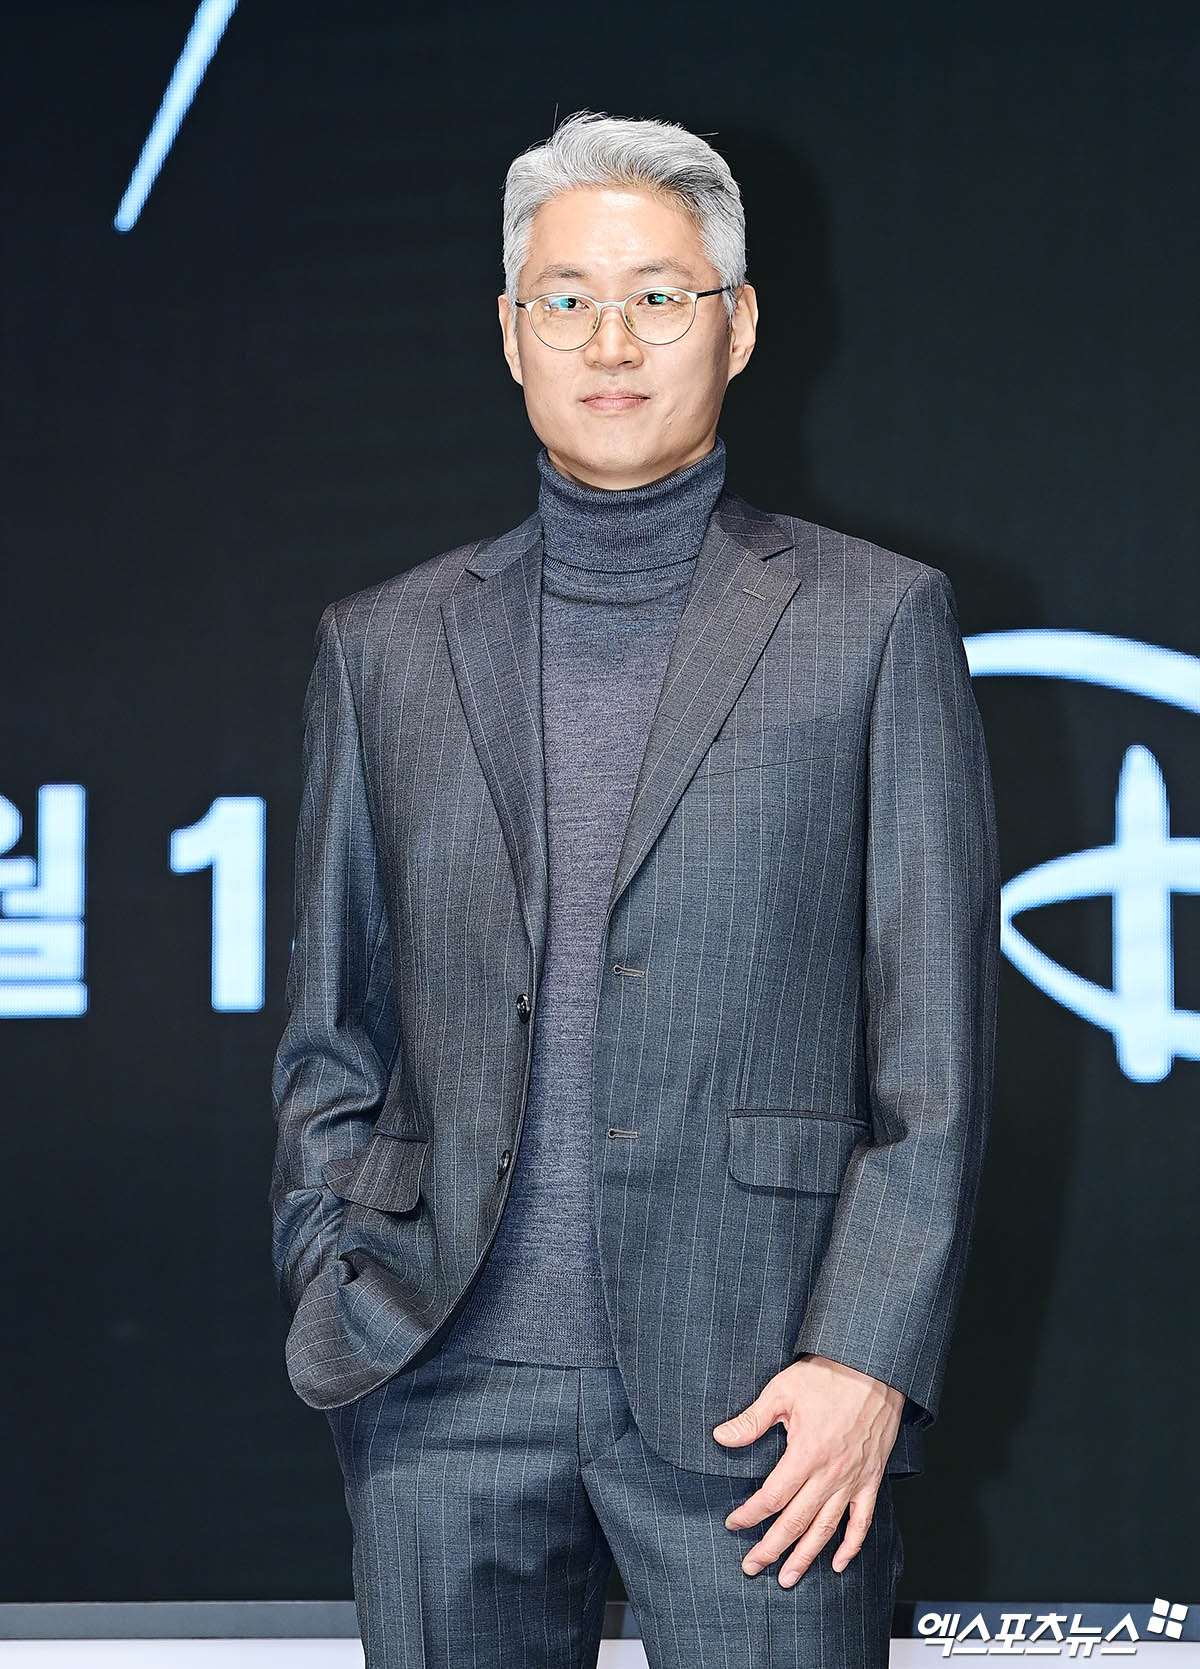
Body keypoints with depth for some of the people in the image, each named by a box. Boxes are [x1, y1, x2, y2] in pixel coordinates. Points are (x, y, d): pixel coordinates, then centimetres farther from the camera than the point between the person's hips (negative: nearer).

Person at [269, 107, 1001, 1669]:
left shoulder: (876, 620, 6)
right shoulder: (384, 646, 13)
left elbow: (936, 1040, 1)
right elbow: (330, 1032, 16)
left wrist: (869, 1358, -7)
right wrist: (338, 1292, 2)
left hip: (756, 1381, -2)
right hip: (450, 1388, 2)